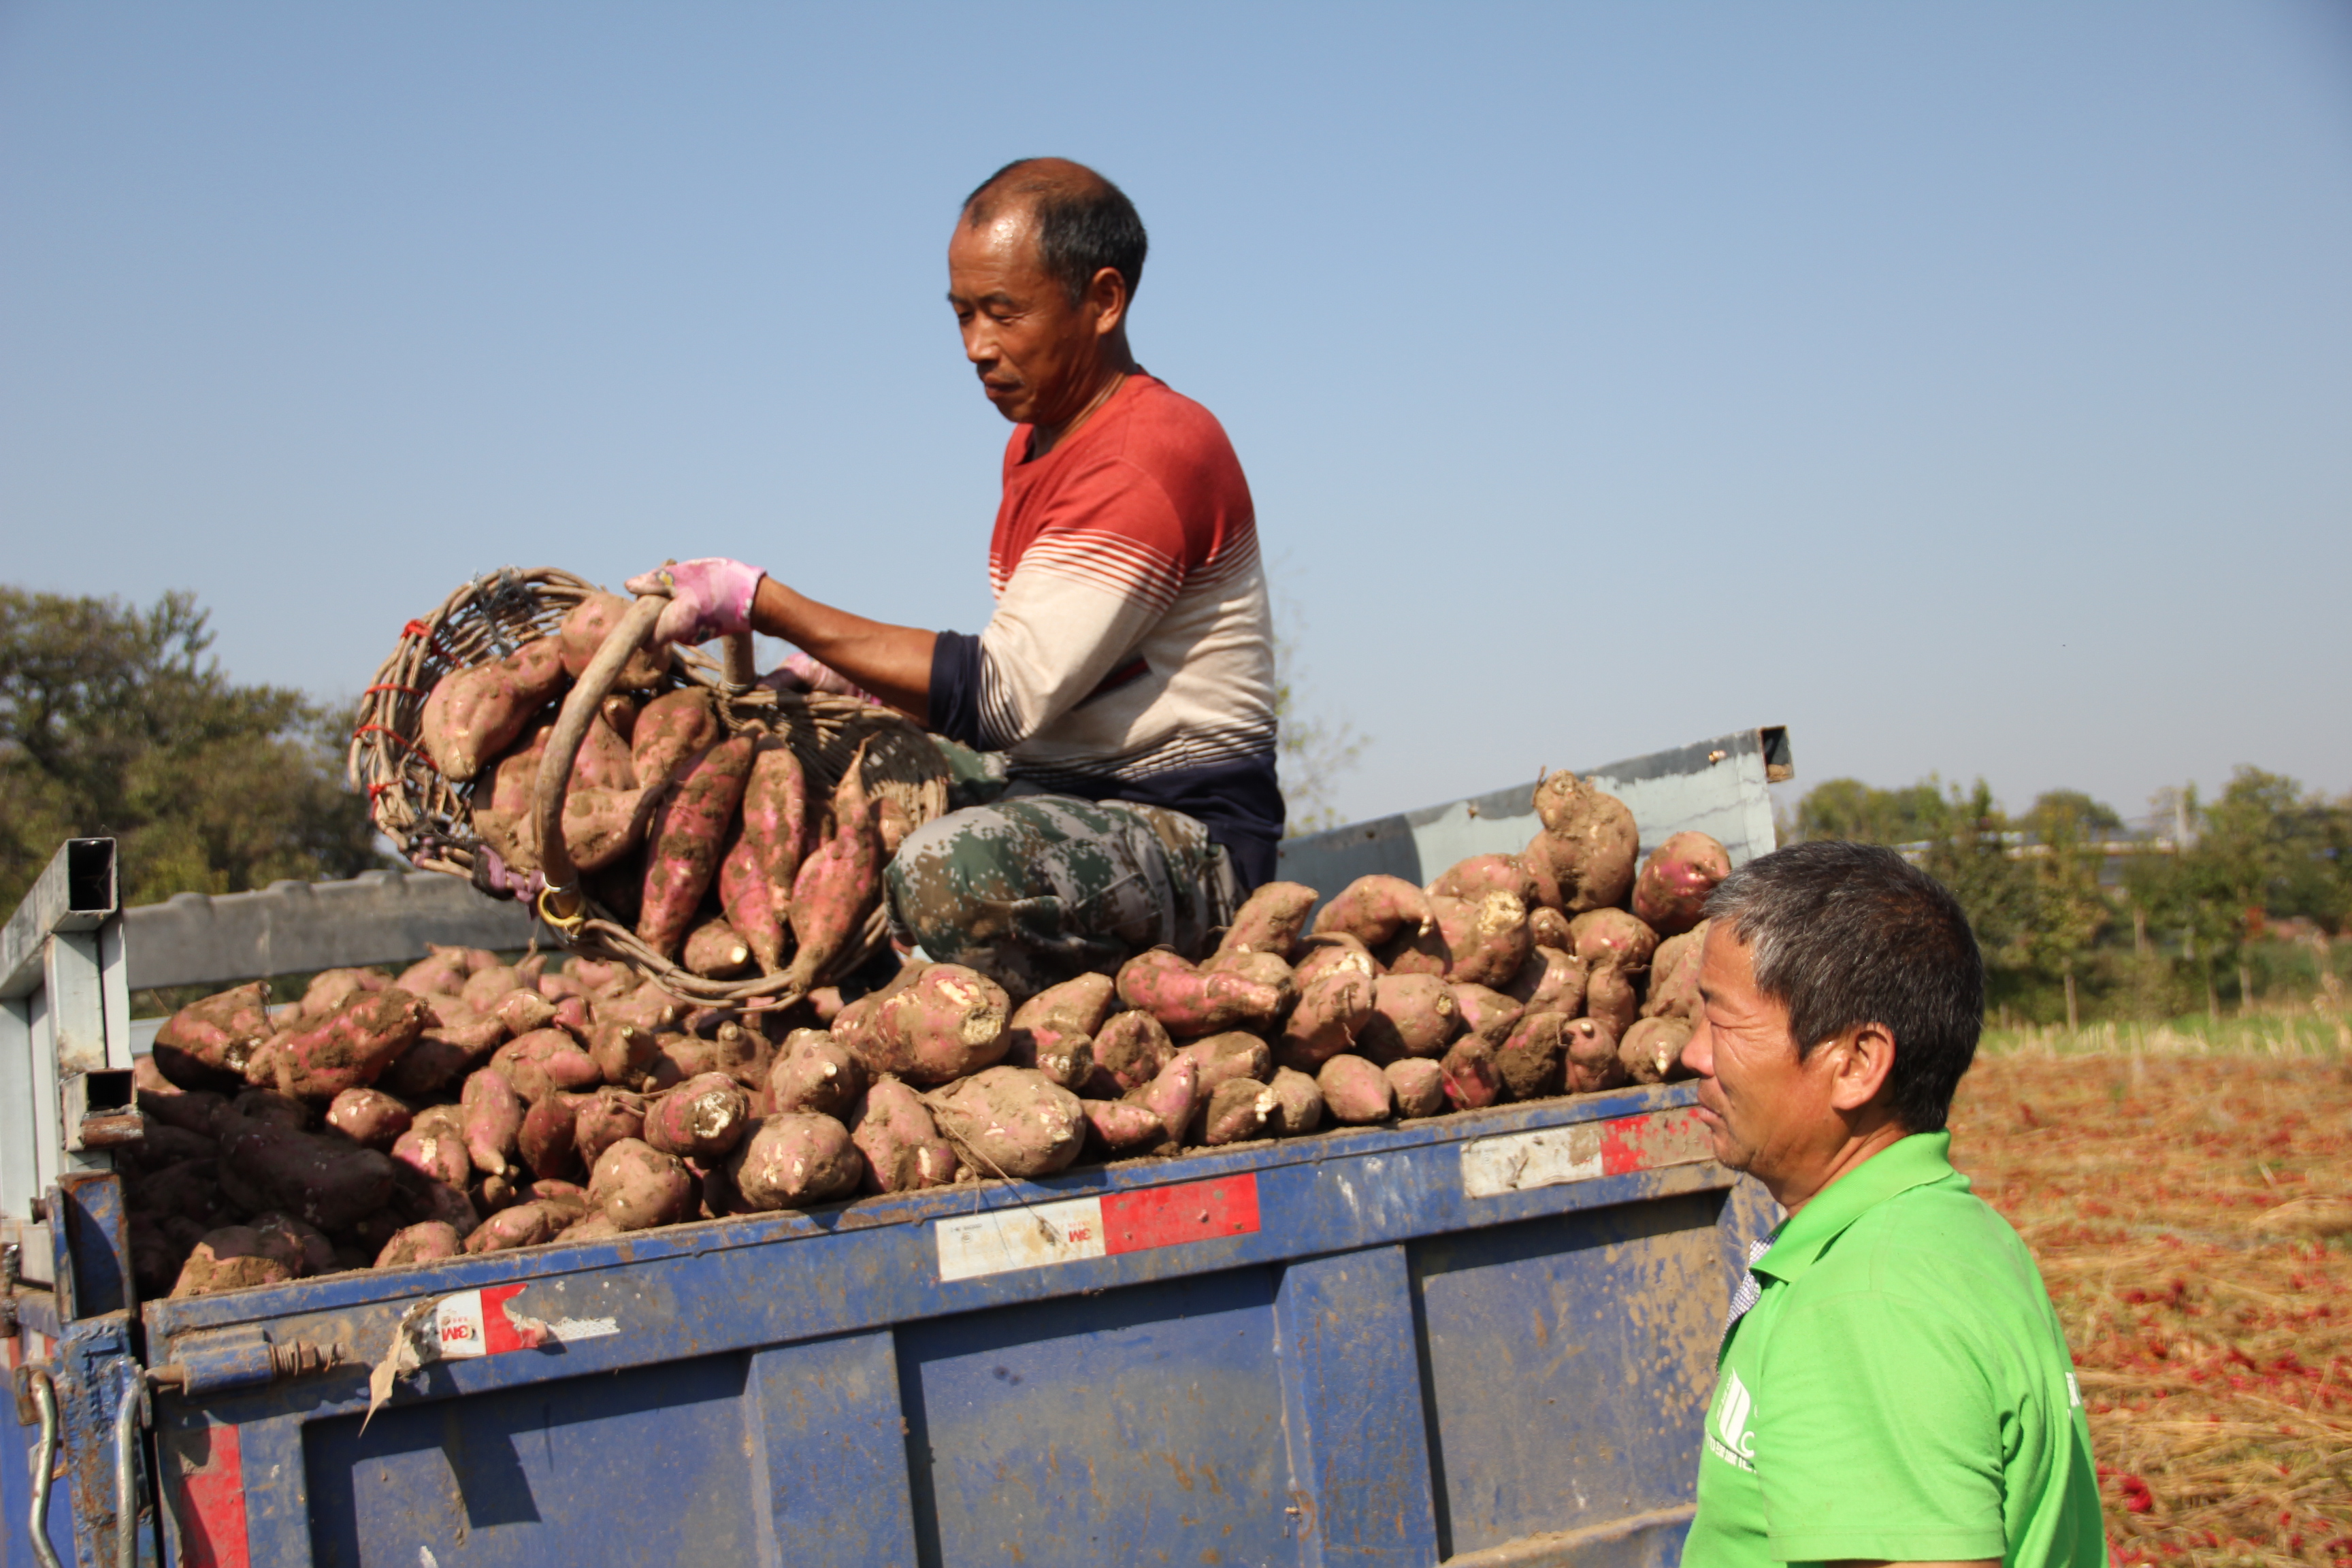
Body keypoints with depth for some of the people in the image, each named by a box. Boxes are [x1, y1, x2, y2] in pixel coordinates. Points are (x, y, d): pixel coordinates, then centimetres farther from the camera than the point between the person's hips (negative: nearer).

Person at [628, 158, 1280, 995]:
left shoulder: (1155, 455, -17)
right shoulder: (1037, 441, 16)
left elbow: (1000, 693, -23)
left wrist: (763, 602, -20)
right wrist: (853, 677, 3)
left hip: (1189, 837, -9)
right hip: (1065, 805, 10)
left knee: (949, 869, -36)